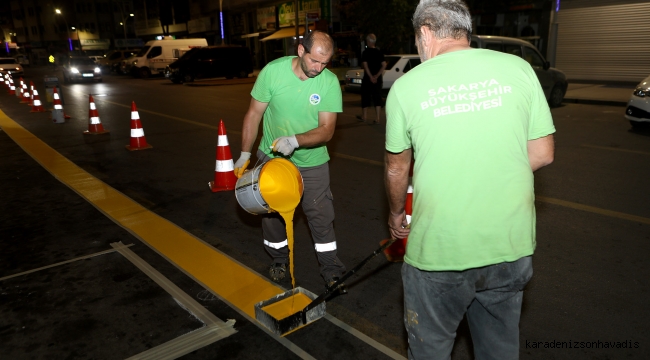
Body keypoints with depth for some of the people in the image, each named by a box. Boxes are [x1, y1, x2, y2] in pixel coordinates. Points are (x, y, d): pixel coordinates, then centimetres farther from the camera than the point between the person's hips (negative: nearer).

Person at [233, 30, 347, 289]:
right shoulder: (273, 71, -17)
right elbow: (254, 114, -8)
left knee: (321, 215, 3)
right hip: (271, 157, 1)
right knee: (271, 211, 14)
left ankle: (331, 268, 21)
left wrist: (295, 140, -36)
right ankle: (279, 259, 37)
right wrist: (245, 154, -3)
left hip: (312, 162, -1)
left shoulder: (330, 82, -18)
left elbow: (327, 129, -19)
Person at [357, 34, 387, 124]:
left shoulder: (366, 52, -8)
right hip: (377, 79, 4)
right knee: (377, 98, 4)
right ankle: (378, 118, -1)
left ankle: (364, 116, 22)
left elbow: (365, 65, -18)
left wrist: (371, 77, -17)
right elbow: (384, 65, -2)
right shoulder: (379, 52, 4)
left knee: (365, 97, 10)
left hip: (367, 79, -3)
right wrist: (377, 76, -5)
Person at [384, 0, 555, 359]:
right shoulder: (518, 68, -1)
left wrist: (397, 214, 22)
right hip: (511, 247, 3)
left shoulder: (406, 85, -6)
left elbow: (396, 170, 4)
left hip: (439, 252, -3)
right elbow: (542, 154, 3)